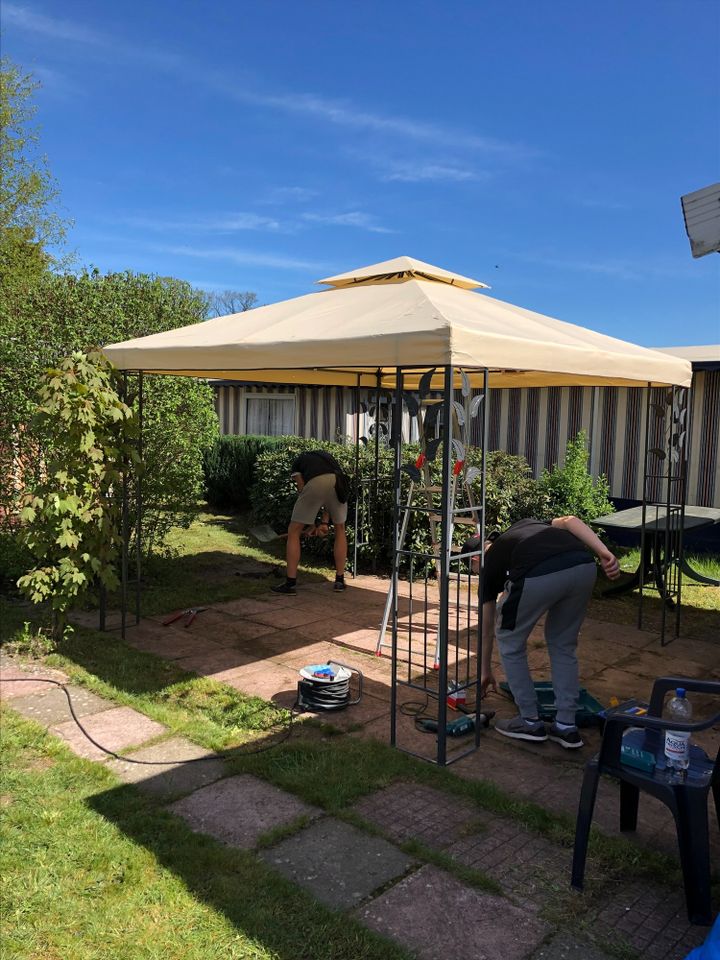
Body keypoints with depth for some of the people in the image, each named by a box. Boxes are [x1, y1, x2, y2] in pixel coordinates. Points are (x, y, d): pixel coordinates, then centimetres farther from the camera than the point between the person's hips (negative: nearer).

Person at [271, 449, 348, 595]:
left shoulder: (298, 462, 32)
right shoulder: (328, 457, 40)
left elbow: (302, 492, 23)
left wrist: (311, 525, 29)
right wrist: (324, 523, 30)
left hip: (315, 484, -3)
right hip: (338, 483, 3)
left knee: (293, 532, 14)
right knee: (340, 530, 27)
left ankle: (290, 584, 14)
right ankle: (339, 580, 28)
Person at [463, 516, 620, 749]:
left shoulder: (490, 563, 31)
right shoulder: (521, 528, 41)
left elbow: (488, 629, 41)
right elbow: (569, 521, 19)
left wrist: (485, 671, 56)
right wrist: (605, 554, 7)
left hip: (539, 576, -5)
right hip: (584, 567, 5)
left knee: (510, 642, 23)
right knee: (564, 645, 28)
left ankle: (530, 722, 30)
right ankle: (566, 726, 30)